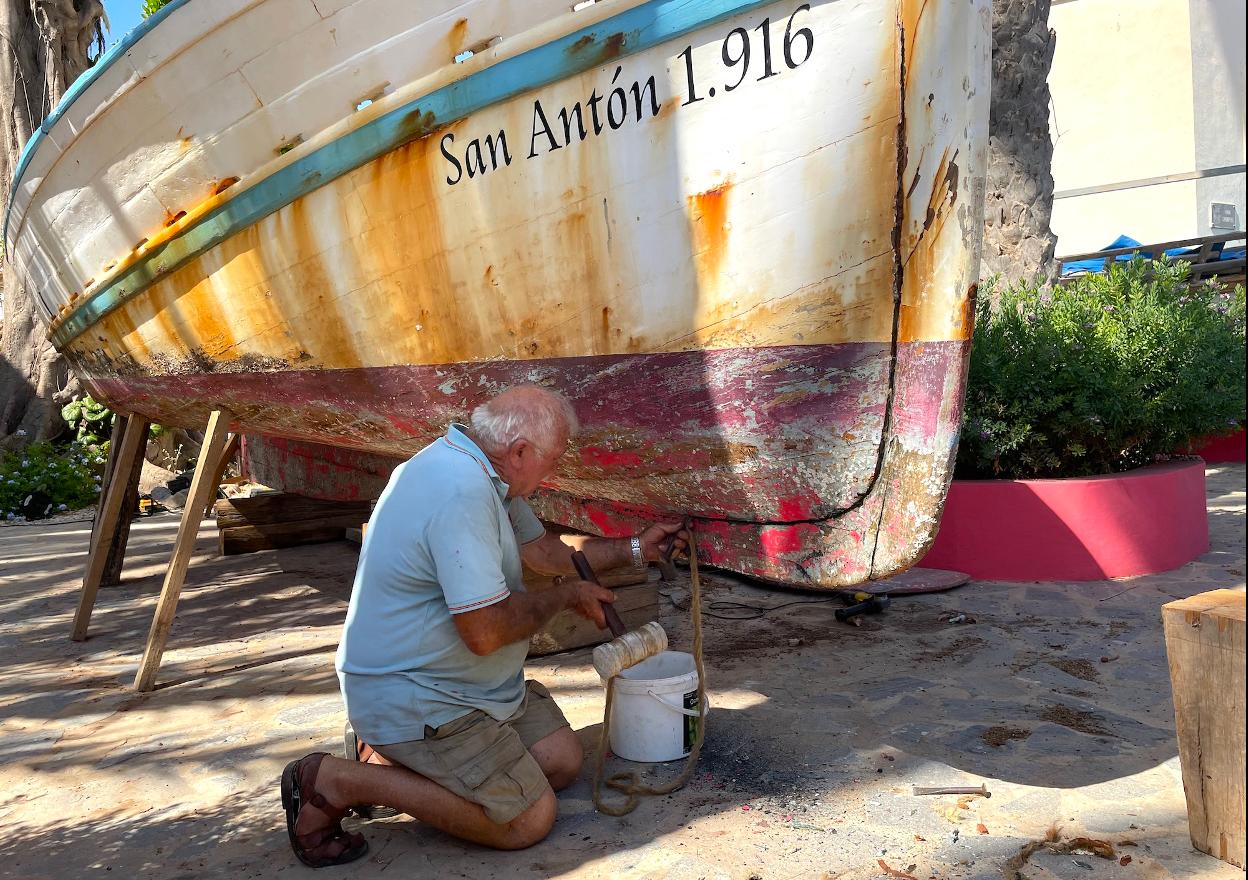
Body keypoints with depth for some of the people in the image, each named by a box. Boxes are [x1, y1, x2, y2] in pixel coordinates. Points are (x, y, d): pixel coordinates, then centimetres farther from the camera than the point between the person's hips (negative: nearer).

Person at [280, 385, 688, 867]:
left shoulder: (483, 471, 4)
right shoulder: (462, 490, -30)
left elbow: (546, 550, 15)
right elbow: (486, 631, -30)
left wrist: (636, 548, 10)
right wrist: (565, 594, -14)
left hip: (471, 679, 10)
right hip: (411, 696, -10)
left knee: (562, 760, 9)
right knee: (529, 819, -8)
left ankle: (403, 756, 17)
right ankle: (338, 782, -2)